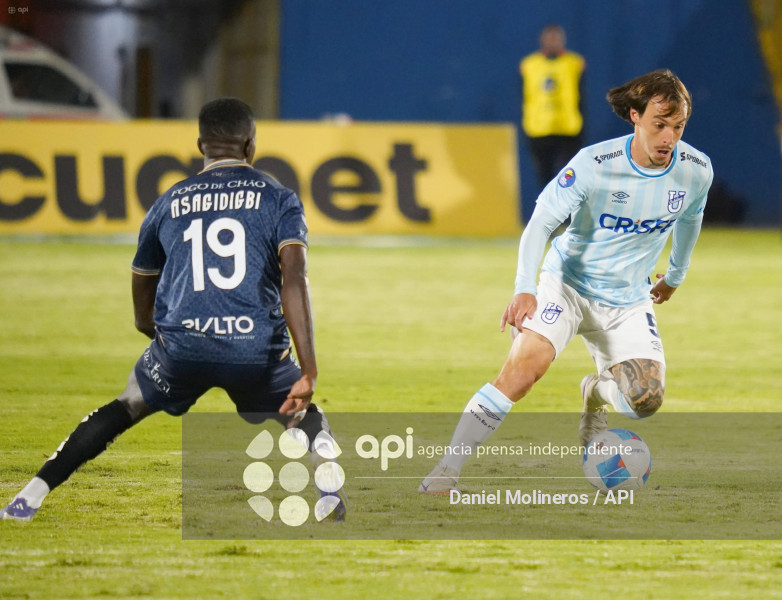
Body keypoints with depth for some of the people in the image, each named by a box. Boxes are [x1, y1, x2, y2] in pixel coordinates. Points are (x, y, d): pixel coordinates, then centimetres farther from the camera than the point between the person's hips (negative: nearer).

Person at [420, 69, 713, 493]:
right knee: (526, 365, -27)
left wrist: (675, 275, 28)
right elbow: (541, 221, -19)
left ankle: (596, 393, 29)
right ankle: (446, 471, -25)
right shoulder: (594, 164, -22)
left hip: (629, 300, 4)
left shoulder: (696, 171, -9)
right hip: (568, 283, -4)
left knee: (645, 399, -13)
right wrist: (524, 289, -32)